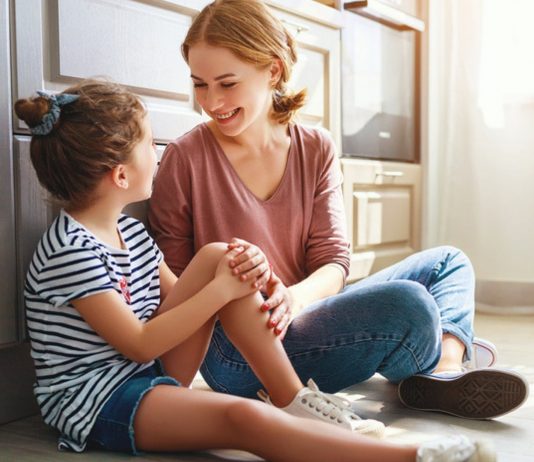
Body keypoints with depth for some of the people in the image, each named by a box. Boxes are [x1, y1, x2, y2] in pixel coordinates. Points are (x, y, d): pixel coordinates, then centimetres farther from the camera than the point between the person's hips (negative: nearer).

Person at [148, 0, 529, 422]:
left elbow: (334, 263, -2)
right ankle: (442, 366, 5)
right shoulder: (184, 159, -8)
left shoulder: (316, 150, 3)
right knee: (407, 303, -28)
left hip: (301, 320, 6)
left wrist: (296, 296, -24)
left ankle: (448, 363, -18)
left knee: (448, 261, 10)